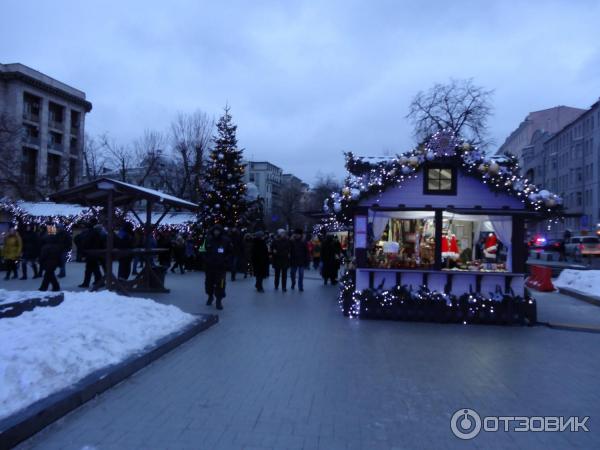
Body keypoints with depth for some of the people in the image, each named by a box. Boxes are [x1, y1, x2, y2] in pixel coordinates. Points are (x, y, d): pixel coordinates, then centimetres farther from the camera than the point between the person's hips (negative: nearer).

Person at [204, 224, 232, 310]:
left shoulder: (226, 241, -3)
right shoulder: (208, 240, 1)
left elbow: (230, 252, 3)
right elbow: (203, 251, 11)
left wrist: (225, 260, -9)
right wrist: (206, 259, -2)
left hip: (221, 266, -3)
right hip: (210, 265, 3)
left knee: (220, 284, -7)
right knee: (209, 282, 15)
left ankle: (219, 300, 4)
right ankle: (210, 296, 37)